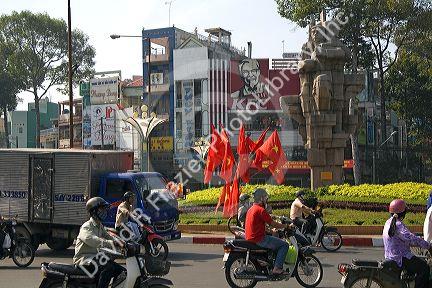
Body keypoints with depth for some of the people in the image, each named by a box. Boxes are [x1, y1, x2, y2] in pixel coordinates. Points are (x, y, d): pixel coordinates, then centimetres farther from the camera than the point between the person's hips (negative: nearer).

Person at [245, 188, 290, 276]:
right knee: (284, 245, -6)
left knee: (276, 242, 31)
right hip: (259, 239, -10)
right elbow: (272, 223, -12)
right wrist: (285, 226, 1)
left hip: (250, 238, 10)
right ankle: (277, 268, -12)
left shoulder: (250, 209, 16)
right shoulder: (261, 210, -13)